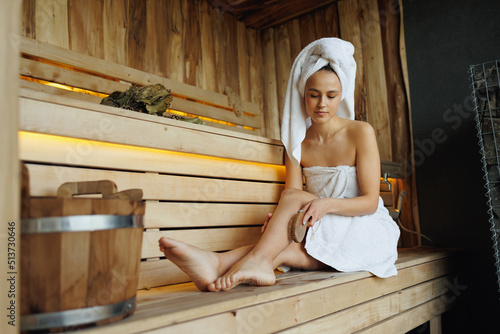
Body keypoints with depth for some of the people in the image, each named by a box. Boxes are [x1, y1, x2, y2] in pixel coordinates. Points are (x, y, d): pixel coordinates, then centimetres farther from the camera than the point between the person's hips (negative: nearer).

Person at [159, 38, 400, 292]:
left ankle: (220, 262, -45)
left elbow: (370, 201, -12)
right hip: (323, 232, 4)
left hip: (365, 228, -3)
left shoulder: (361, 133, -9)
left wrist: (327, 203, -32)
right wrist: (279, 219, -33)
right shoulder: (297, 142, 1)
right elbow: (291, 192, -9)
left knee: (294, 196, -31)